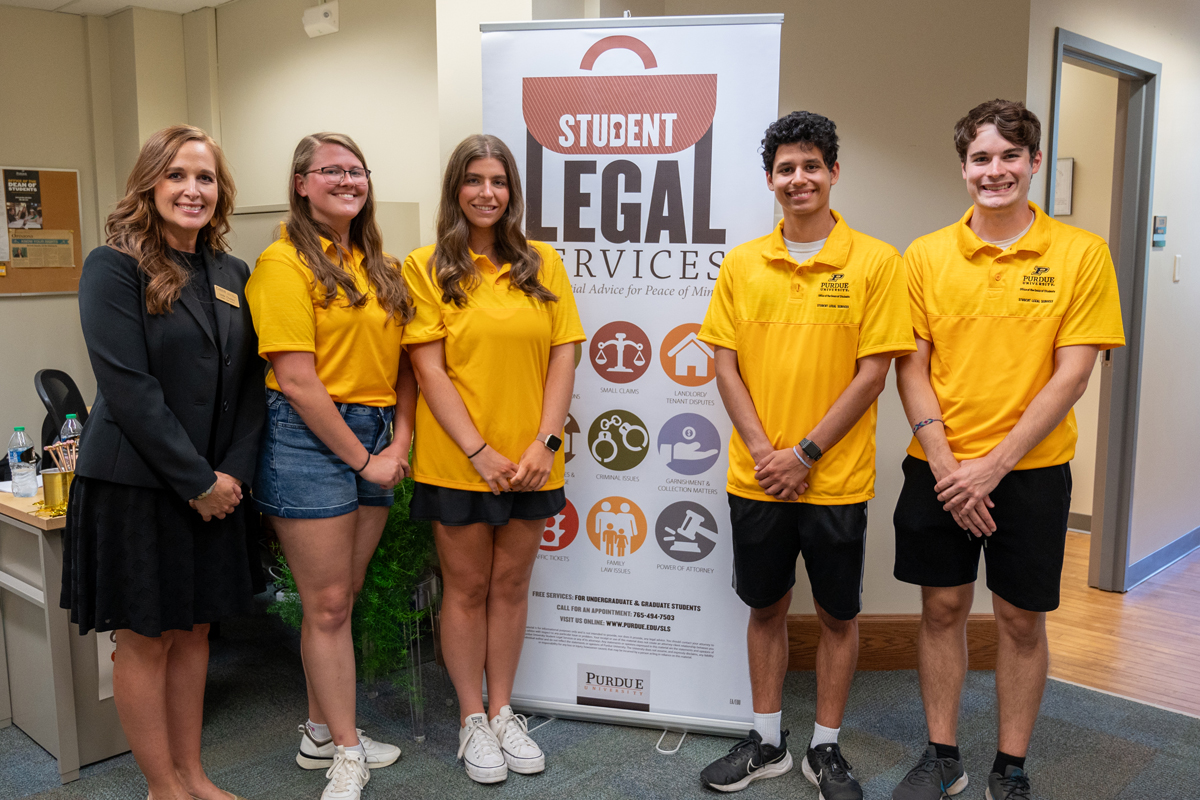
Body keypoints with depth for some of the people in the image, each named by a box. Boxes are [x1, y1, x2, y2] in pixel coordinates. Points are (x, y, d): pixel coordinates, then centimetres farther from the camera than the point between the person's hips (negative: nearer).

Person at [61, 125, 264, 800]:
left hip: (215, 484, 6)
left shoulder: (233, 274, 8)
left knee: (194, 629, 14)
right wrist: (198, 480, -16)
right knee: (145, 638, 7)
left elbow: (250, 382, 7)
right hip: (137, 484, -5)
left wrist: (234, 472, -5)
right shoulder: (115, 268, -9)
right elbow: (128, 388, -16)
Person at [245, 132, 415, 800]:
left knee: (343, 598, 14)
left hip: (374, 440, 7)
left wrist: (400, 442, 0)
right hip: (310, 439, -7)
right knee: (327, 604, 2)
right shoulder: (287, 263, -8)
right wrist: (361, 459, -11)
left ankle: (323, 731, 30)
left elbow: (403, 362, 14)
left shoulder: (380, 268, 14)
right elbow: (297, 379, -14)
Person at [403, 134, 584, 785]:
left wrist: (544, 442, -9)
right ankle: (471, 719, 26)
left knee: (511, 584, 13)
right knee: (466, 588, 10)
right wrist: (481, 451, -14)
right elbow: (429, 369, -7)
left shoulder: (543, 262, 6)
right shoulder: (427, 267, -2)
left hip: (531, 460, 3)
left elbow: (562, 357, 2)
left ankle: (503, 711, 29)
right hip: (457, 460, -2)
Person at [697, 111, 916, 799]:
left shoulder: (875, 262, -5)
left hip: (836, 478, -2)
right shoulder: (742, 264, 4)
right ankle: (768, 742, 31)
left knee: (839, 614, 11)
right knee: (766, 608, 14)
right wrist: (762, 450, -9)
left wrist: (806, 453, -13)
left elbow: (873, 372, -9)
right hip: (756, 478, 3)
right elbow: (726, 365, 2)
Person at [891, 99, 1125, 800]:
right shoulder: (927, 255, 1)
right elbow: (912, 369, 0)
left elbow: (1072, 374, -9)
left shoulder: (1081, 253, -4)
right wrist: (945, 465, -10)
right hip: (939, 468, 2)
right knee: (943, 609, 10)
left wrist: (993, 465, -14)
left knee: (1022, 618, 8)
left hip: (1031, 470, -1)